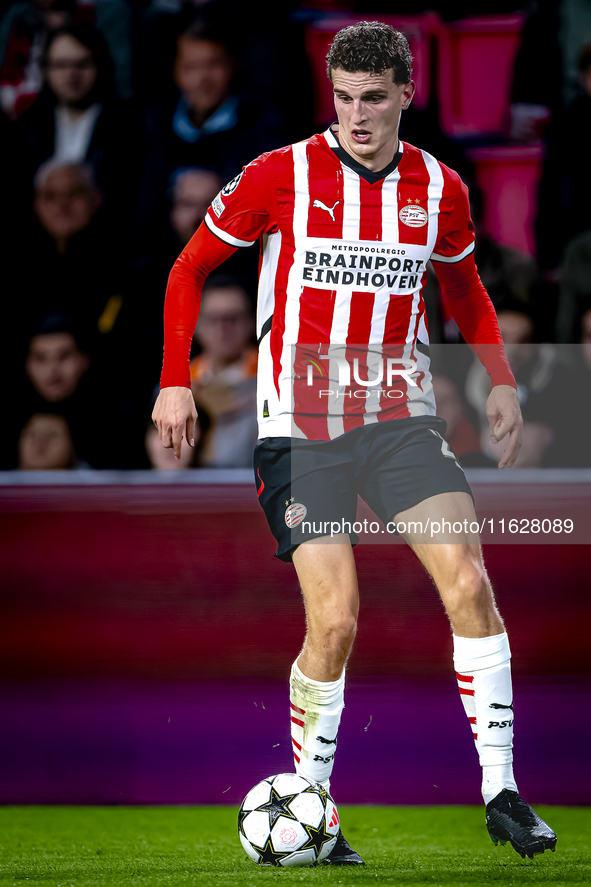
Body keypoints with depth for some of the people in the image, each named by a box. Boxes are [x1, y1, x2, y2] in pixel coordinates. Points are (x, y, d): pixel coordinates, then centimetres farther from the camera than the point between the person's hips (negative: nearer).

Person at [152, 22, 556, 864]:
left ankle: (502, 792, -7)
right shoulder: (280, 176, -6)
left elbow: (464, 287, 23)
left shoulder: (441, 189, 4)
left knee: (468, 580, -15)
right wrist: (175, 381, -3)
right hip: (300, 429, -3)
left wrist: (500, 381, 10)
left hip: (399, 418, 3)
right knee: (335, 620, -11)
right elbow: (192, 265, 6)